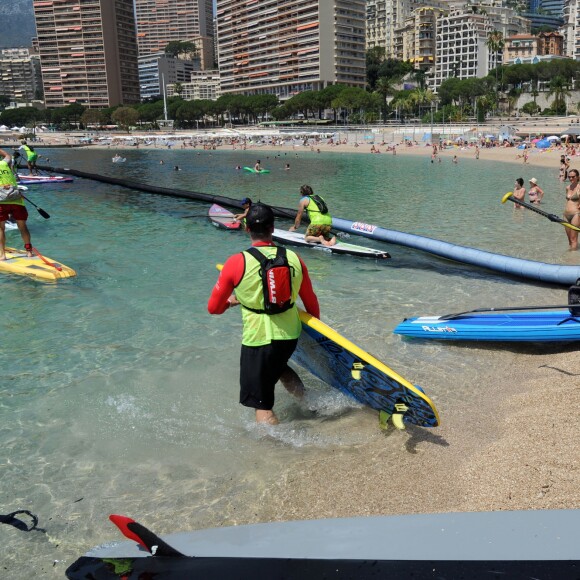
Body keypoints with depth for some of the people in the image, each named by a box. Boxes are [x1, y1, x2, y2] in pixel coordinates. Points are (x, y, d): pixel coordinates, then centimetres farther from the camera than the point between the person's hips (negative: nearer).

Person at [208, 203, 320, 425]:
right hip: (290, 336, 5)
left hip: (257, 339, -4)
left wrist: (230, 302, 18)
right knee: (277, 366, 36)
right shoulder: (294, 259, -4)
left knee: (262, 407, 6)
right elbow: (311, 304, 7)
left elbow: (213, 308, -4)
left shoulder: (236, 262, -13)